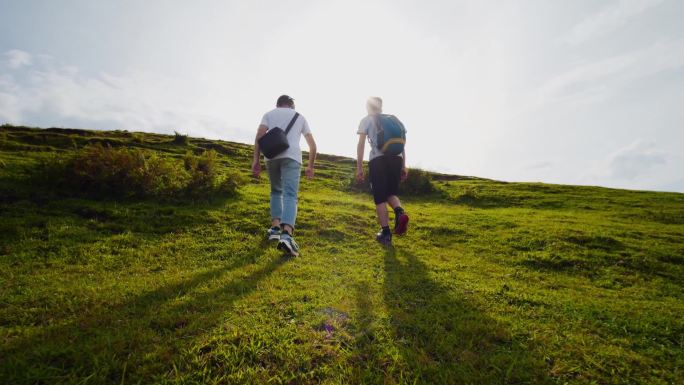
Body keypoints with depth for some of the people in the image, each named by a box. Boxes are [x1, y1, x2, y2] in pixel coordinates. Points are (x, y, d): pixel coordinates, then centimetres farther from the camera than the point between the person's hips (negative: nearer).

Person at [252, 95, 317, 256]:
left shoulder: (270, 113, 22)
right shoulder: (300, 117, 25)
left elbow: (259, 135, 3)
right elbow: (313, 145, 20)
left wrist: (256, 160, 2)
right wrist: (310, 166, 29)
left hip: (272, 156, 2)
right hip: (292, 156, -1)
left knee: (276, 191, 21)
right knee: (290, 195, -9)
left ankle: (276, 228, 14)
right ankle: (286, 234, -28)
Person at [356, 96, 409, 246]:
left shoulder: (366, 120, 15)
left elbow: (361, 144, 3)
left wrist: (359, 168, 2)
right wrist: (403, 166, 20)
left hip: (378, 159, -3)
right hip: (396, 158, 4)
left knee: (380, 198, 3)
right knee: (391, 193, 18)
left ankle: (386, 234, 1)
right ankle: (400, 212, -12)